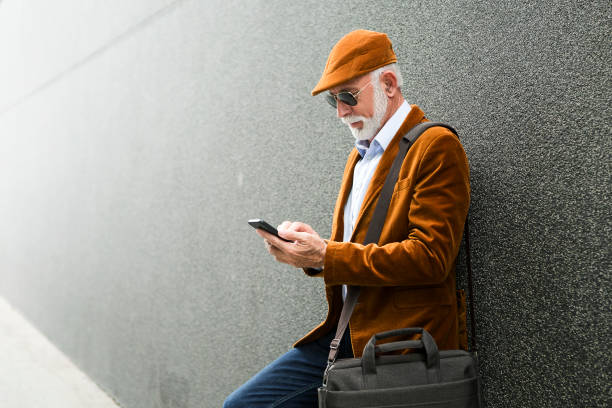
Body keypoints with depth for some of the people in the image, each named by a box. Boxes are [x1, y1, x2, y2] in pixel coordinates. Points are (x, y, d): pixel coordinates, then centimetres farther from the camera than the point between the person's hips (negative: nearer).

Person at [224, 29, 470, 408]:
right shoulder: (360, 156, 19)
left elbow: (430, 258, -17)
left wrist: (325, 256, -19)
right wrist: (310, 246, 0)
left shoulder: (436, 147, -8)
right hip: (347, 334, 8)